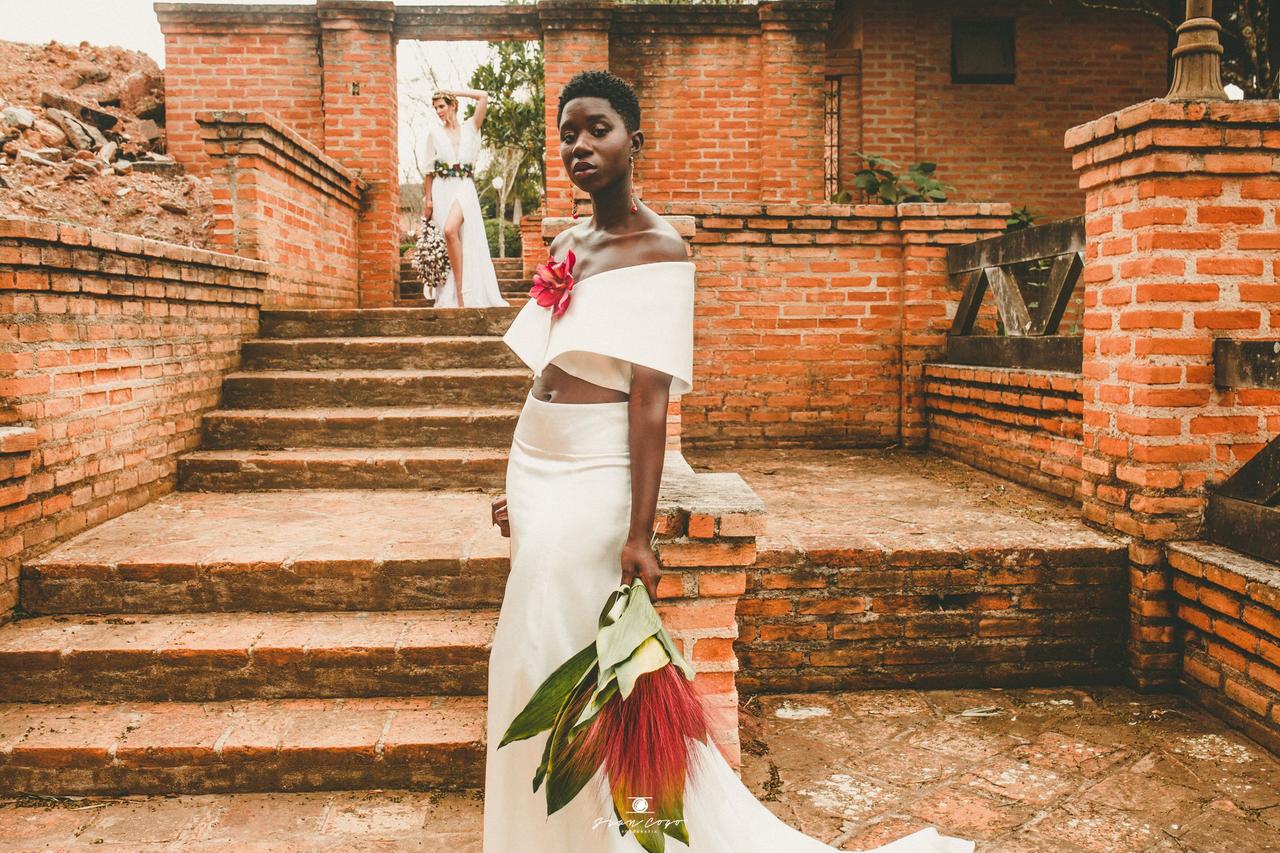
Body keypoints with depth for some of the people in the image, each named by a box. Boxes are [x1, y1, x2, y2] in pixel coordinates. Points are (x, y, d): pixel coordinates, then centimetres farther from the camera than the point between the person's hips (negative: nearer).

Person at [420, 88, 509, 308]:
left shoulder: (470, 128, 11)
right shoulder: (434, 132, 12)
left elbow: (483, 96, 1)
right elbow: (429, 169, 10)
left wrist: (455, 91, 9)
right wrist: (427, 199, 2)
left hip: (464, 189, -3)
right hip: (442, 190, 3)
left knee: (451, 230, -28)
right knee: (447, 234, -4)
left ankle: (461, 291, -28)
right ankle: (451, 297, 0)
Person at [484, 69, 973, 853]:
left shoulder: (659, 249, -10)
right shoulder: (567, 245, 13)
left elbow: (651, 399, -18)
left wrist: (639, 533, -22)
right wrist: (516, 485, 17)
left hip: (591, 478, -8)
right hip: (537, 465, 8)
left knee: (577, 669, -3)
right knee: (534, 667, 15)